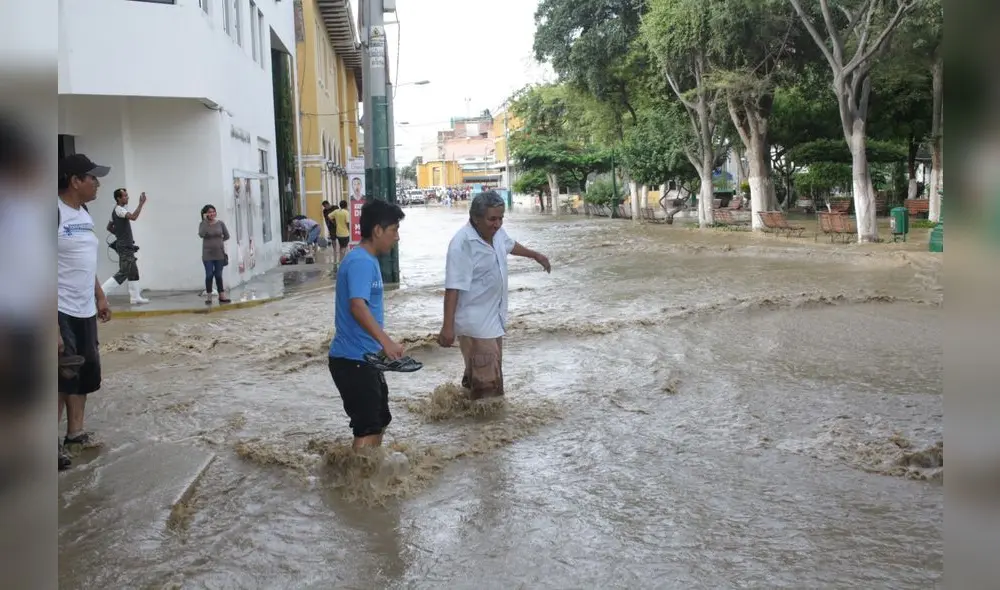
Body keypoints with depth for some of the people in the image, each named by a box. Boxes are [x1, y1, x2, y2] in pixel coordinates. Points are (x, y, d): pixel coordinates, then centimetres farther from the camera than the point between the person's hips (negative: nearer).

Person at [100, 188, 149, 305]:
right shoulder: (119, 210, -15)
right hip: (125, 247, -10)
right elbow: (133, 217, -34)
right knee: (123, 273, -10)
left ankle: (135, 297, 13)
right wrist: (141, 203, -30)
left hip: (126, 246, 10)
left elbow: (109, 227, 24)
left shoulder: (118, 210, 15)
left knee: (133, 272, 11)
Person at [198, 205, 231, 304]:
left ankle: (221, 295, 12)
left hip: (219, 253, 1)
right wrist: (205, 221, -19)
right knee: (209, 275, -2)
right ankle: (208, 296, 5)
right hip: (208, 254, -1)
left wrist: (219, 240, 3)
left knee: (218, 275, 8)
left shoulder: (220, 223, 1)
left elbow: (227, 236, 9)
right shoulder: (203, 224, -3)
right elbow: (201, 235, -22)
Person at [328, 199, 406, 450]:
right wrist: (385, 340, -45)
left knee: (380, 421, 20)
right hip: (352, 360, -10)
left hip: (365, 358, 10)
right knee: (368, 428, -7)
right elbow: (357, 306, -34)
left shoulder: (368, 260, 13)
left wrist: (382, 344, 30)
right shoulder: (361, 262, -19)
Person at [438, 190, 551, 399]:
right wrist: (448, 326, -30)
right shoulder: (462, 244, -26)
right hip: (475, 322, -9)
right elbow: (453, 288, -28)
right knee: (487, 381, -5)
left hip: (493, 317, 9)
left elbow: (510, 245, 24)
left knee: (481, 372, 23)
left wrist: (536, 255, 39)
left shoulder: (497, 232, -1)